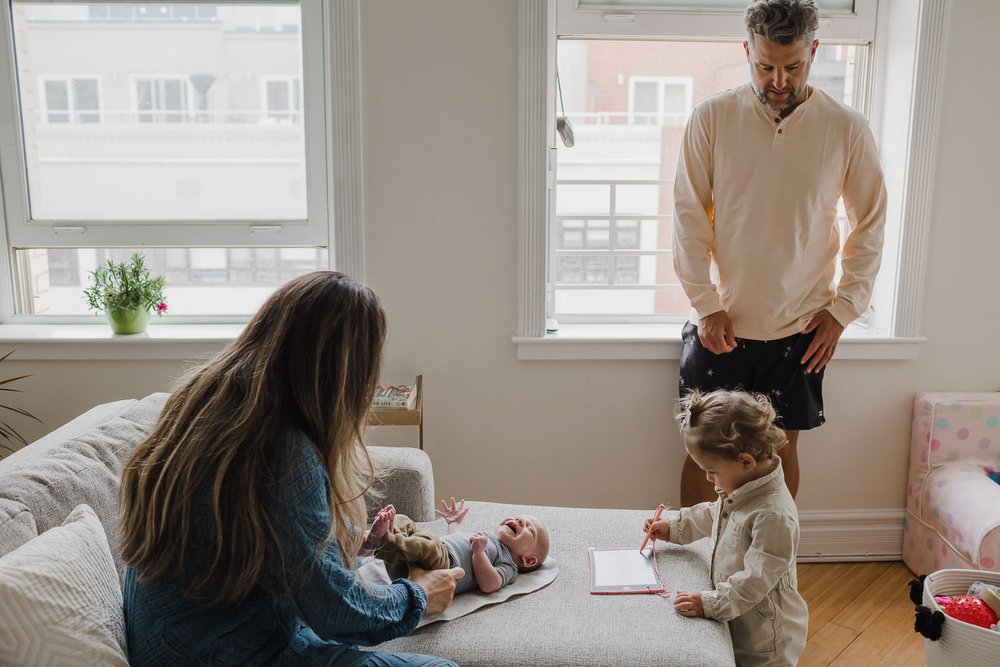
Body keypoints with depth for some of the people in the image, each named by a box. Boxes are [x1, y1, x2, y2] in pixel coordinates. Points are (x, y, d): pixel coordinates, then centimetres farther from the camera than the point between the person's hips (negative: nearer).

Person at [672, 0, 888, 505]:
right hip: (717, 324, 0)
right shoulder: (711, 118, -5)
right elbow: (689, 218, -4)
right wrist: (706, 306, -9)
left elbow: (869, 224, 5)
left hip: (799, 329, 1)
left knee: (782, 446, 13)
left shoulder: (847, 129, -3)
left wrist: (842, 310, -1)